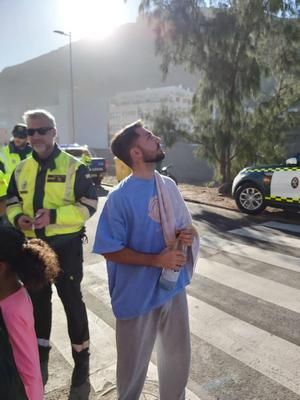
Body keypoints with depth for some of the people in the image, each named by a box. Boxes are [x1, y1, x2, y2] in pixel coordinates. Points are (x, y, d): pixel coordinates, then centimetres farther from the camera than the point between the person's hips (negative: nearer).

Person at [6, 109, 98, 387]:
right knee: (38, 301, 19)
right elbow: (12, 202, 13)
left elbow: (88, 205, -12)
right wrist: (17, 217, -10)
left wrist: (54, 215, -24)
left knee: (72, 302, 9)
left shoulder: (73, 166, -8)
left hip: (66, 246, -5)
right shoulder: (21, 169, 6)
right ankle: (40, 357, 41)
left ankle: (81, 358, 30)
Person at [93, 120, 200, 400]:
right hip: (138, 296, -5)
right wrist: (156, 260, -22)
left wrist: (187, 236, -11)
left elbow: (184, 225, 12)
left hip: (174, 288, 6)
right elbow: (109, 250, -16)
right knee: (133, 365, 17)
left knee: (178, 356, 24)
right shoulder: (120, 197, -19)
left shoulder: (169, 186, 0)